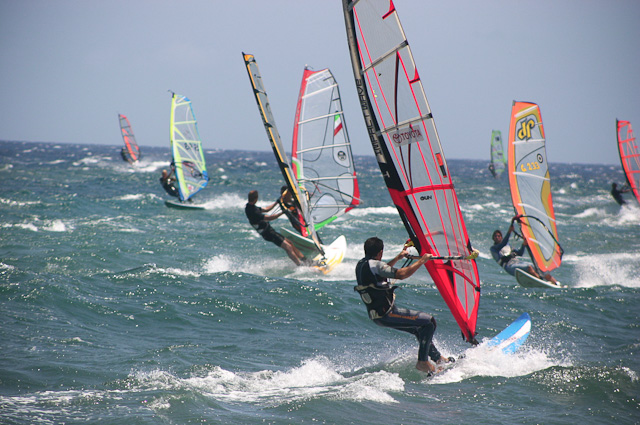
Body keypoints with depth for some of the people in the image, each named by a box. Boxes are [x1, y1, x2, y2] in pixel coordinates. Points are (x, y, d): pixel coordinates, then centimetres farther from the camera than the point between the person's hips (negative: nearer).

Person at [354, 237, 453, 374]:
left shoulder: (360, 265, 9)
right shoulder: (374, 265, -21)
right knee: (429, 322, -5)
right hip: (386, 314, -10)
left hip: (375, 315, 10)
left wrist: (398, 257, 35)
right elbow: (401, 274, -27)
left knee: (419, 329, 23)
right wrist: (422, 261, -16)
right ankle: (422, 361, -1)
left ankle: (438, 358, 31)